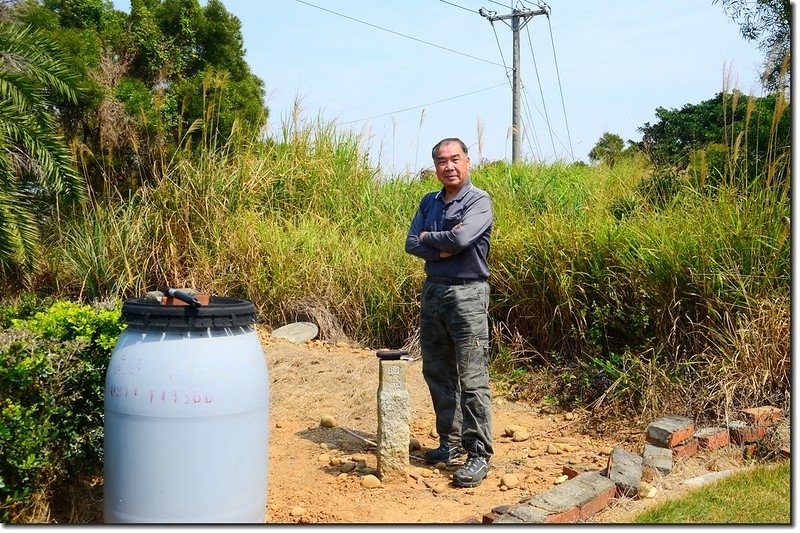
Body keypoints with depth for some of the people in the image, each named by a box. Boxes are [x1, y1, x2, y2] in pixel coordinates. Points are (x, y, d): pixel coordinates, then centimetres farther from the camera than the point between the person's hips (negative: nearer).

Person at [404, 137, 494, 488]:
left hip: (467, 294, -7)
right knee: (437, 373, 12)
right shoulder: (428, 202, 13)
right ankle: (451, 442, 26)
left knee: (472, 379, -6)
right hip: (432, 291, 7)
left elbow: (461, 238, -24)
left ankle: (479, 455, 0)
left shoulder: (479, 201, -7)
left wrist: (428, 238, -6)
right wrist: (443, 249, -13)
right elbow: (411, 244, 3)